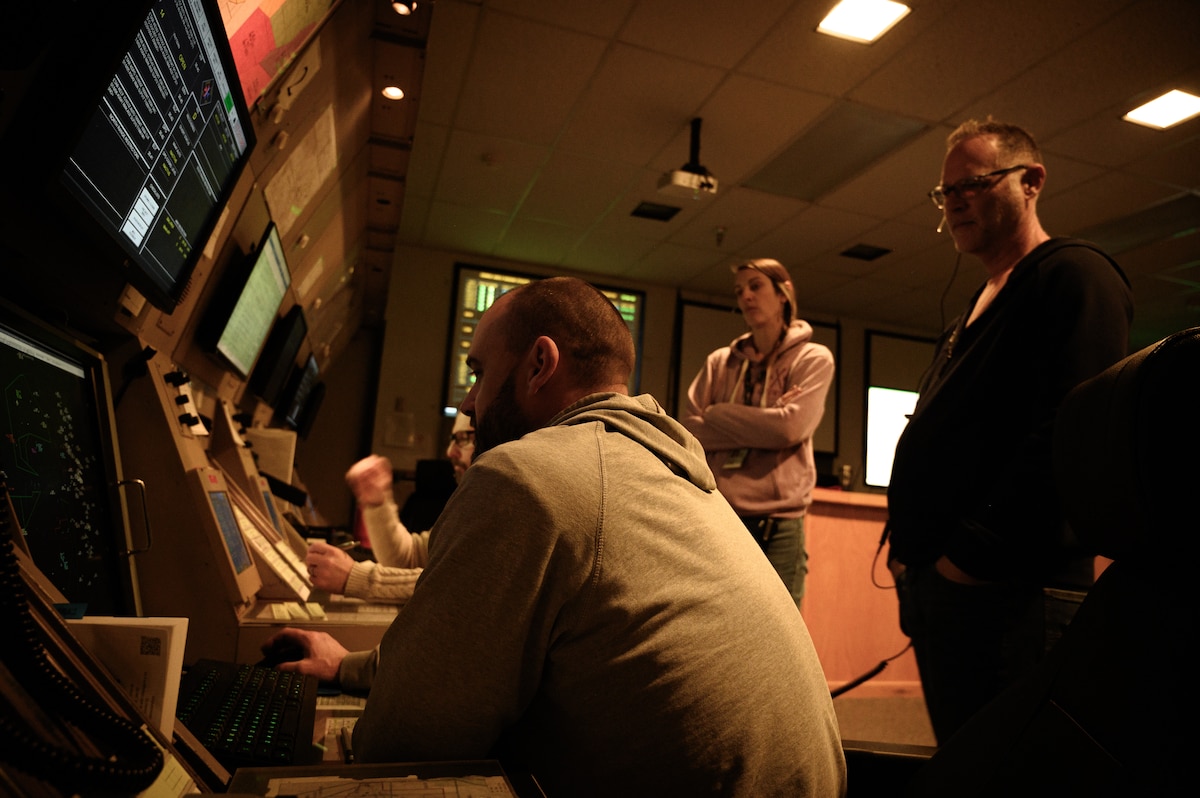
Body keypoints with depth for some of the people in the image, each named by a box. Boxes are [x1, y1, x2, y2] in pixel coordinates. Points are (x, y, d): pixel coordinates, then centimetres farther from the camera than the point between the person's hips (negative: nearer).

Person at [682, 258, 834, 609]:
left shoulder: (814, 358, 5)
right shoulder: (719, 362, 13)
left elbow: (791, 428, -11)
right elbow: (690, 432, 1)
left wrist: (718, 414, -2)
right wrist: (764, 424, -8)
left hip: (778, 523, -2)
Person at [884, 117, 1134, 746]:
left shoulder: (1074, 276, -6)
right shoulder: (973, 311, 22)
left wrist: (971, 555, -21)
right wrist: (907, 544, 11)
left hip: (1007, 595, -9)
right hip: (933, 588, 9)